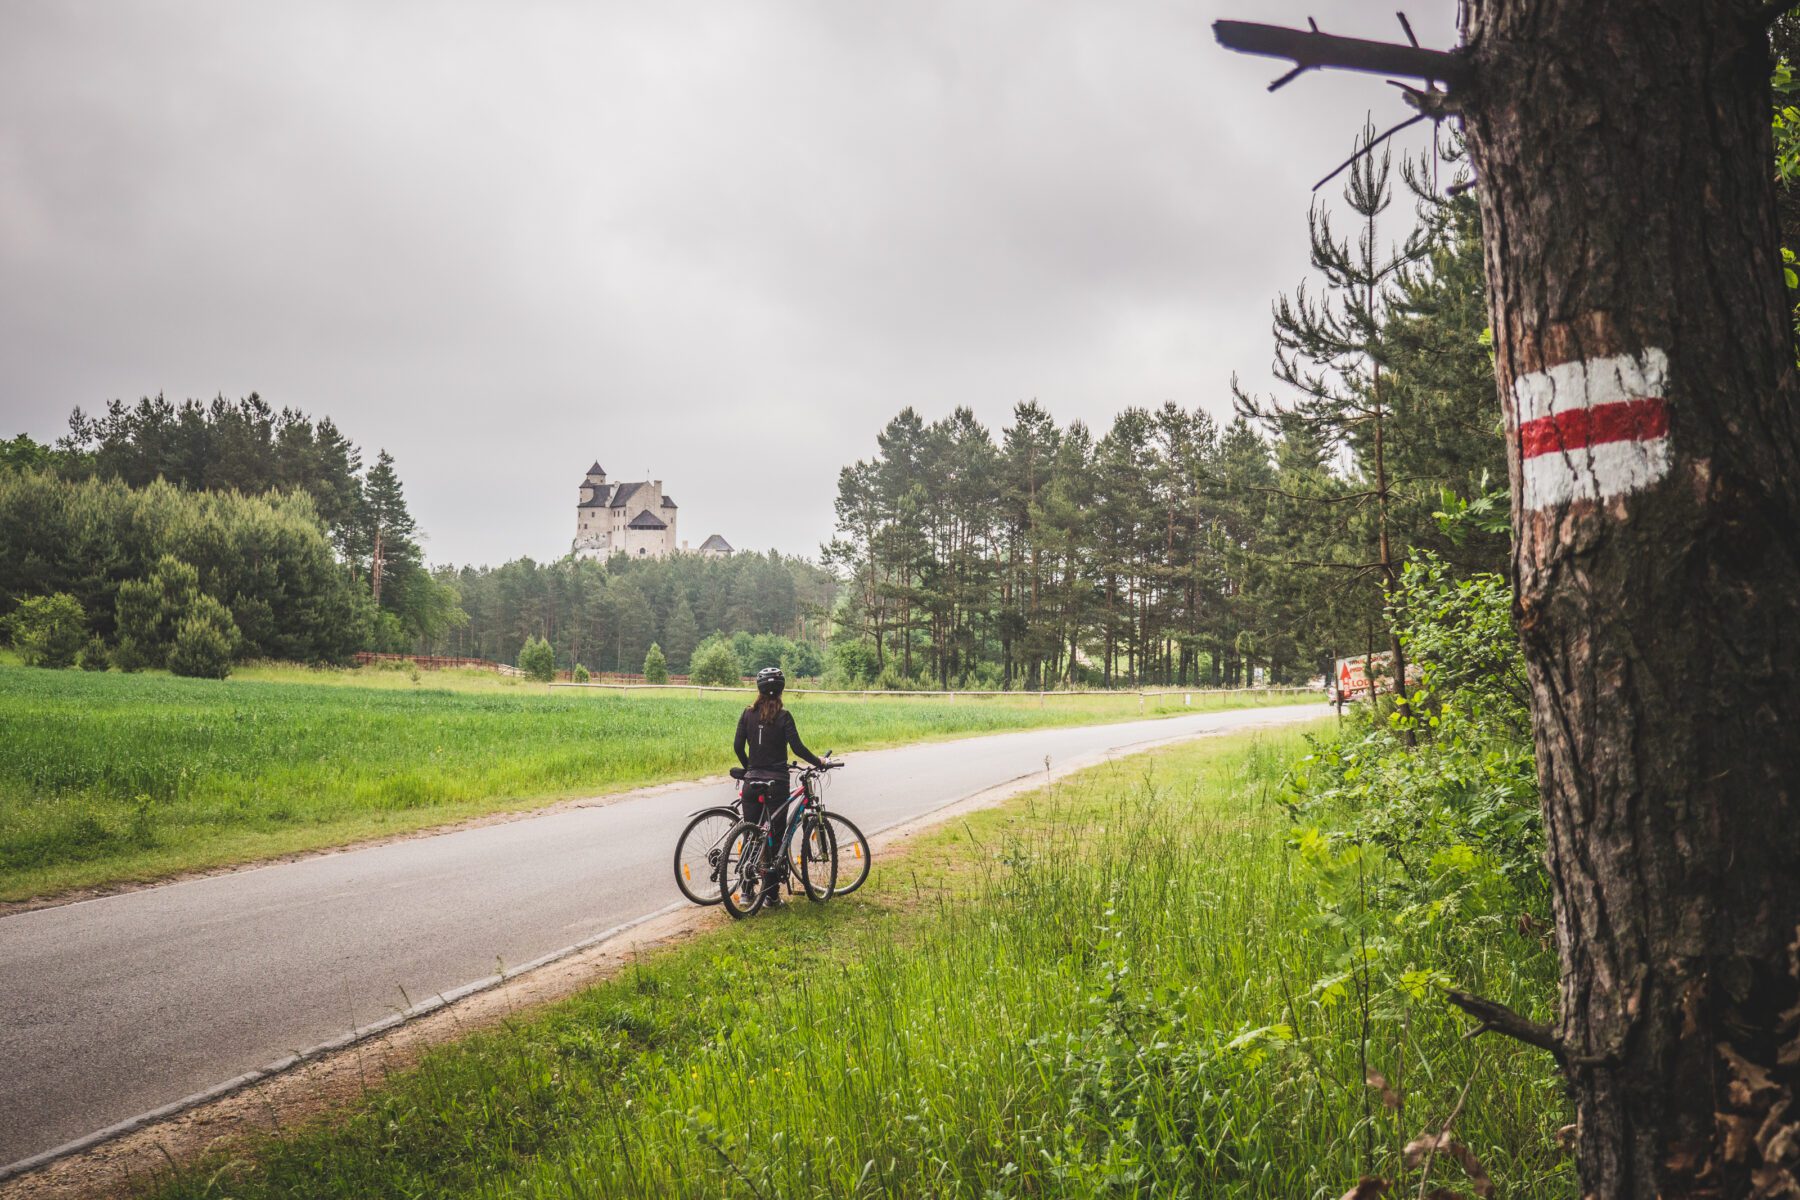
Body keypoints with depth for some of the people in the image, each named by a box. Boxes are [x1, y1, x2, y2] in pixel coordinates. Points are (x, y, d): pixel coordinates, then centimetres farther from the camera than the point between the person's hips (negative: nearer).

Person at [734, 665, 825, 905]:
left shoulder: (749, 714, 2)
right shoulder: (783, 716, -8)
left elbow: (737, 745, 0)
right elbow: (797, 747, -12)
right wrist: (818, 761, 4)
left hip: (752, 781, 3)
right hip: (776, 783, -3)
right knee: (775, 838, 5)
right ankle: (771, 894, 5)